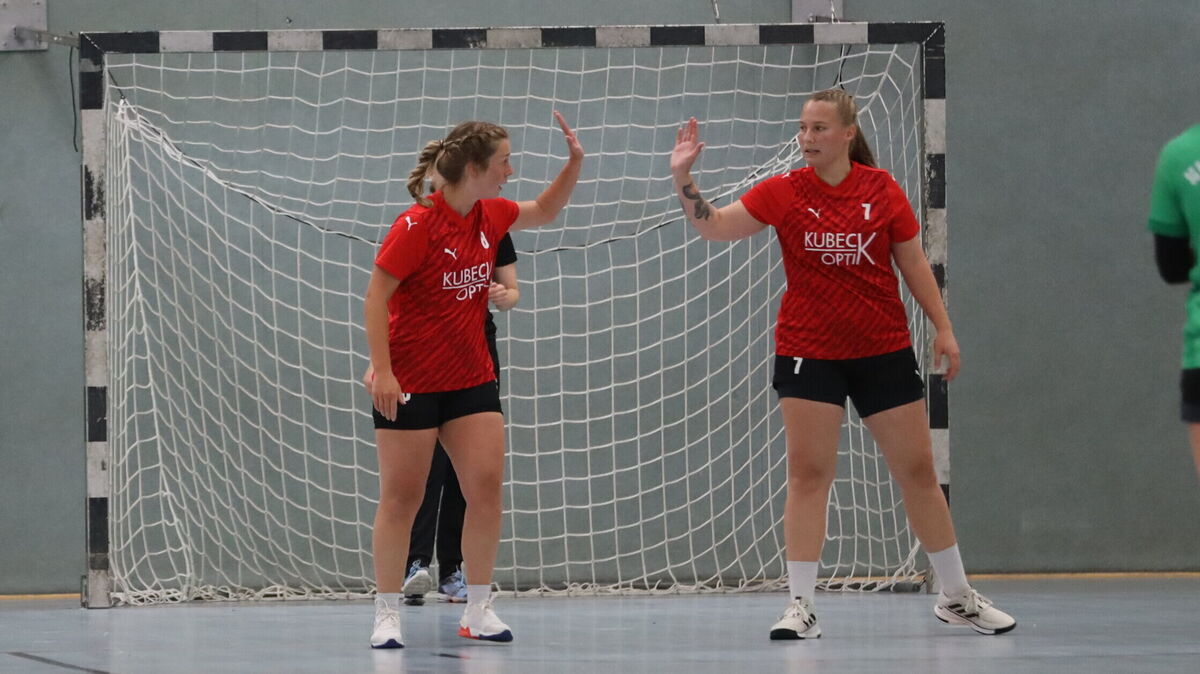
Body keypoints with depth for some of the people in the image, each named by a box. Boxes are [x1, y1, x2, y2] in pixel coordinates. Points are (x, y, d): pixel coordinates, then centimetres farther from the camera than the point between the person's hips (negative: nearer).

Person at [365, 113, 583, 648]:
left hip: (472, 379, 6)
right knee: (401, 498, -1)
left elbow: (543, 211, 24)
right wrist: (381, 371, -21)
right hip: (410, 383, -6)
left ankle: (478, 611, 5)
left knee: (487, 485, -3)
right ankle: (387, 615, 7)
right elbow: (375, 296, -16)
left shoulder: (490, 216, 4)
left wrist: (575, 161, 9)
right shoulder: (418, 225, -16)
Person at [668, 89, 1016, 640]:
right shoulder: (783, 192, -3)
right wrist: (683, 177, -20)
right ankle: (801, 606, -3)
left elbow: (913, 263, 5)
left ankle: (957, 597, 20)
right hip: (808, 355, -1)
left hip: (883, 352, 1)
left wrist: (943, 328, 3)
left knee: (917, 470, 7)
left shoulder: (881, 189, -2)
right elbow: (713, 226, -6)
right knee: (807, 474, -6)